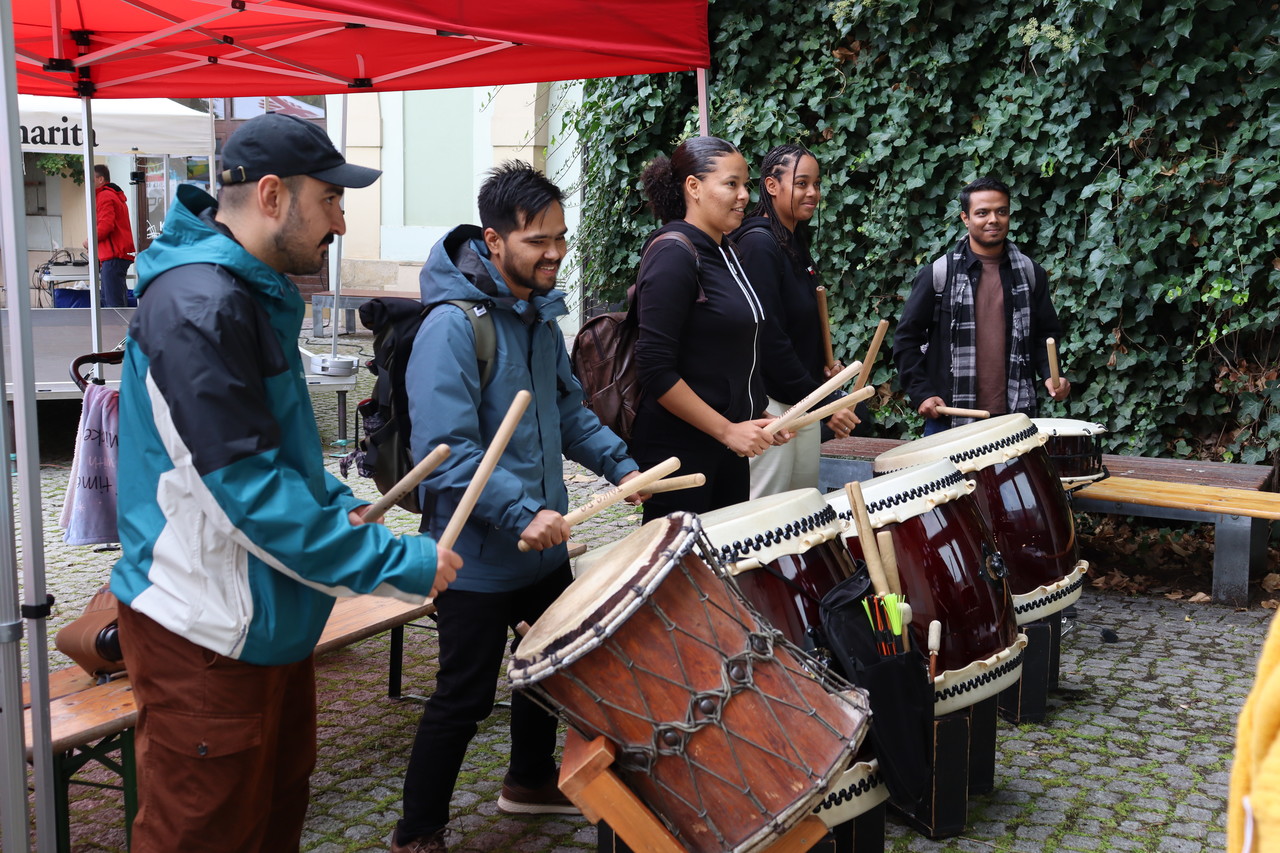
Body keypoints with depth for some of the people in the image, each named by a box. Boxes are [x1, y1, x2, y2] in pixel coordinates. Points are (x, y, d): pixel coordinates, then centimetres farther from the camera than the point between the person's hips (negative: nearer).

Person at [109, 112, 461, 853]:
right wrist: (395, 562, -22)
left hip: (268, 619, 10)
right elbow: (247, 488, -26)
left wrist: (340, 505, 7)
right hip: (206, 635, -9)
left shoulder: (256, 292, 11)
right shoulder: (197, 305, -22)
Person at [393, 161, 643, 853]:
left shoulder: (541, 313, 5)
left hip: (544, 543, 9)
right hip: (477, 558, -8)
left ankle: (531, 781, 47)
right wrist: (521, 515, -35)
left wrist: (618, 464, 3)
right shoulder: (451, 326, -23)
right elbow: (446, 452, -29)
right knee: (464, 699, 3)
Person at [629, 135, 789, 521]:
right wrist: (727, 430, -19)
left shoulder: (725, 253, 11)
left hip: (728, 447, 9)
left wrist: (758, 417, 10)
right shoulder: (673, 255, -15)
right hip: (679, 452, -9)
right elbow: (655, 369, -21)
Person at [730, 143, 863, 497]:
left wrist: (823, 363, 3)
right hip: (770, 404, -9)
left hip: (804, 401, 9)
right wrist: (824, 403, -19)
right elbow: (769, 336, -21)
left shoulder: (797, 244, 14)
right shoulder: (758, 244, -14)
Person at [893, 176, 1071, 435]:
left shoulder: (1030, 273, 9)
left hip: (1016, 416, 2)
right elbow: (907, 338, 2)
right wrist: (921, 393, -8)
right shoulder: (937, 275, 0)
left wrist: (1051, 375, -4)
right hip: (949, 419, -2)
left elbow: (1046, 334, 15)